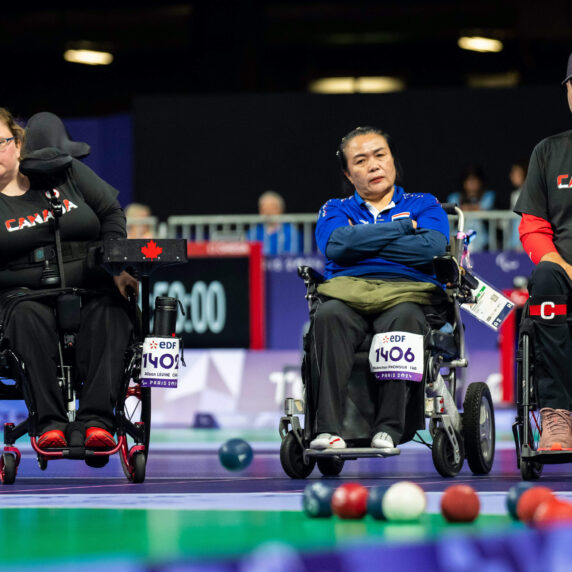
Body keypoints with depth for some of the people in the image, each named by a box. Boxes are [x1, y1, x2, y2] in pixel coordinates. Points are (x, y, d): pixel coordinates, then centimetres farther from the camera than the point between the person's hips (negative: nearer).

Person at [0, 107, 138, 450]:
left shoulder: (66, 172, 13)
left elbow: (112, 213, 15)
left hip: (91, 289, 2)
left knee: (109, 312, -32)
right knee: (29, 316, -37)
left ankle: (96, 418, -43)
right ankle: (50, 421, -41)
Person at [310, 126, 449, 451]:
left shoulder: (424, 205, 22)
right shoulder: (336, 210, 25)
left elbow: (432, 247, -1)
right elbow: (336, 245, 0)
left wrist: (363, 242, 2)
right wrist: (402, 227, 4)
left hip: (406, 291, -1)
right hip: (346, 291, 1)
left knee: (403, 319, -38)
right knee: (329, 316, -35)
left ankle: (389, 429, -41)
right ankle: (329, 430, -42)